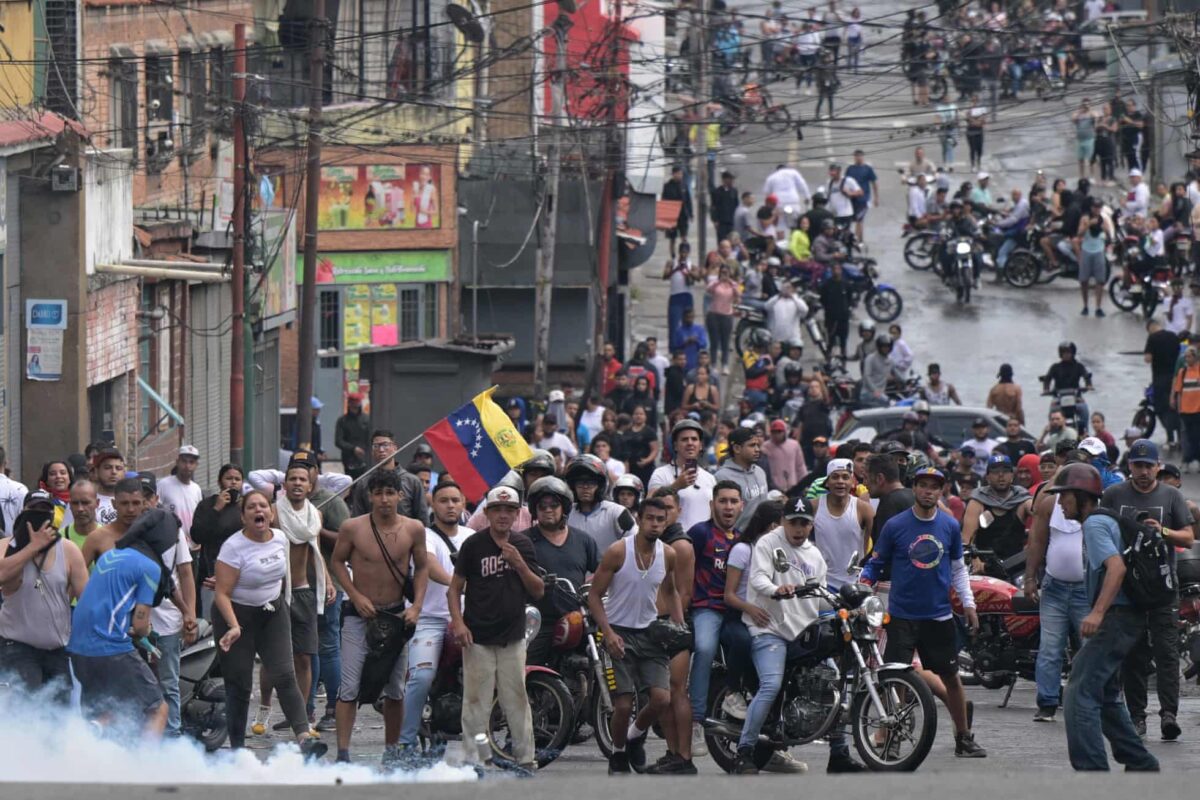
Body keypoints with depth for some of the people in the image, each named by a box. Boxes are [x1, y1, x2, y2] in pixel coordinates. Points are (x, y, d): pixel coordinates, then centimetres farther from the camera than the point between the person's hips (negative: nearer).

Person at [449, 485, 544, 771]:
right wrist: (458, 622, -12)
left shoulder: (523, 545, 9)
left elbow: (538, 591, 7)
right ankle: (474, 760, -1)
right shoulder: (474, 545, -2)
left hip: (512, 637, 3)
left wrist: (519, 564, -10)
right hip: (478, 637, -3)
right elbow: (455, 587, 1)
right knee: (476, 702, -4)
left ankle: (525, 758, 9)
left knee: (517, 701, 5)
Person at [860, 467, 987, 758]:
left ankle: (963, 738, 22)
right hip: (902, 616, -3)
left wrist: (968, 603, 9)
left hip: (939, 616, 3)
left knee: (950, 676, 10)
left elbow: (957, 568, 16)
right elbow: (875, 564, 3)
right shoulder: (895, 526, -3)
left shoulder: (950, 526, 5)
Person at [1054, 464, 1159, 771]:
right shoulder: (1106, 520, 21)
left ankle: (1091, 769, -21)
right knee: (1105, 695, 22)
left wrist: (1098, 612, -33)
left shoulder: (1094, 524, -11)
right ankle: (1140, 764, 27)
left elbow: (1116, 567, -25)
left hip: (1117, 617, -11)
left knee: (1080, 693, -14)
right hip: (1131, 616, 11)